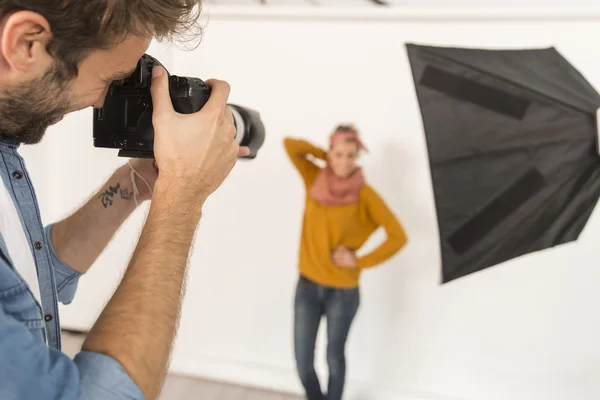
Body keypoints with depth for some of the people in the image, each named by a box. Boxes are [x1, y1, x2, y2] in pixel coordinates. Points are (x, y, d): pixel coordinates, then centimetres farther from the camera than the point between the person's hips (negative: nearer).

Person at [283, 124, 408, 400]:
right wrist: (326, 156, -3)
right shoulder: (314, 180, -2)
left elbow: (398, 236, -14)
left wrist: (360, 262, -14)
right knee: (303, 362, 8)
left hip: (343, 291, -3)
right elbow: (290, 145, -6)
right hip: (307, 286, 3)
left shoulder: (365, 195, -12)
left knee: (334, 358, 13)